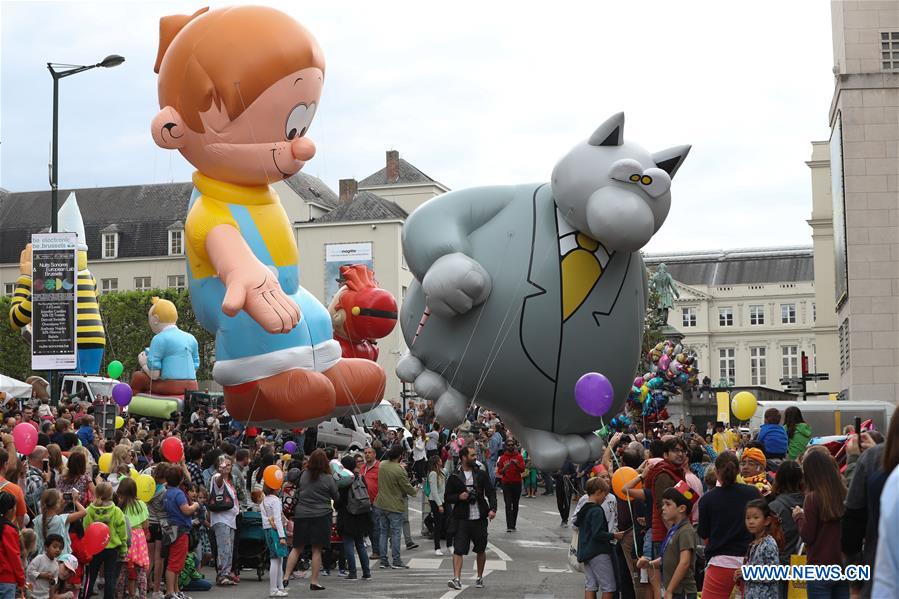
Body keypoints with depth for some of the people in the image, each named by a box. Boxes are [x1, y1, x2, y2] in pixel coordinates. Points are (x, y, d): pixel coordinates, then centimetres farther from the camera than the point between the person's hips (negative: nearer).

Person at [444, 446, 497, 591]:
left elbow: (491, 492, 3)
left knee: (481, 549, 12)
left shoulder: (481, 474, 7)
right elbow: (448, 497, 4)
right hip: (462, 518, -2)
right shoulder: (454, 477, 1)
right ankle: (456, 578, -16)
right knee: (458, 549, -12)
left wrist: (492, 509, -12)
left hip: (479, 517, 2)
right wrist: (459, 497, -16)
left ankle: (480, 577, 27)